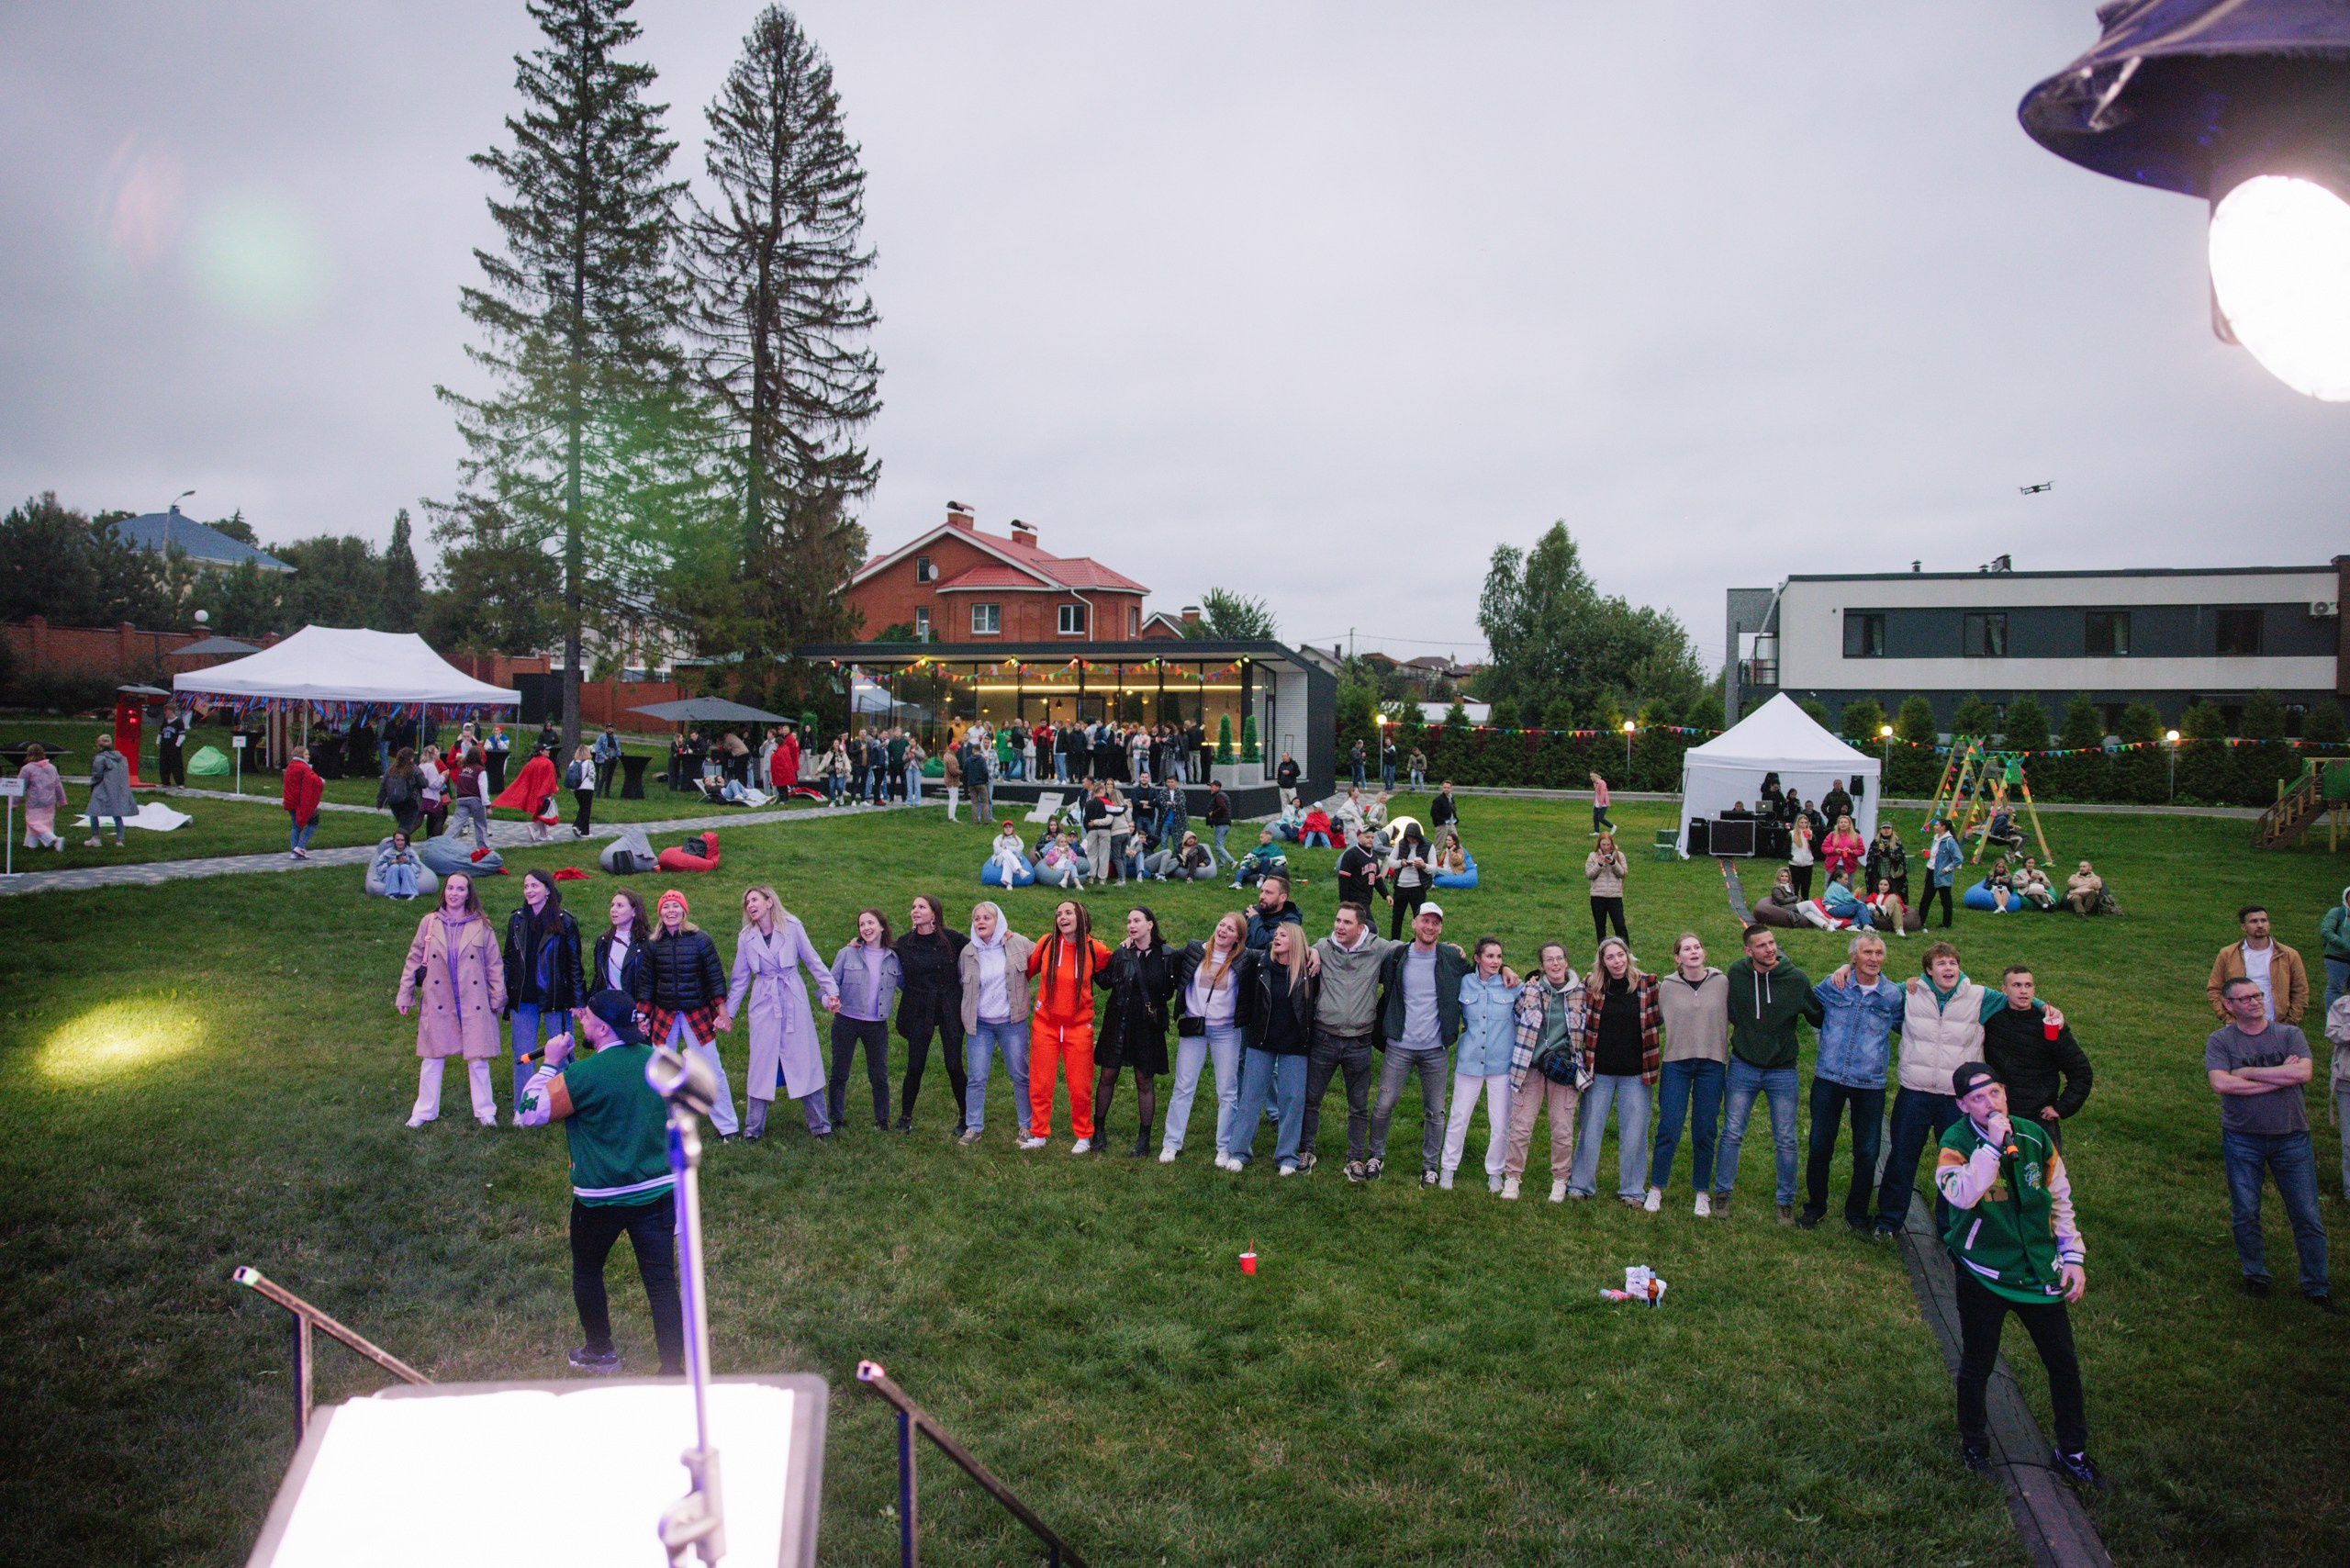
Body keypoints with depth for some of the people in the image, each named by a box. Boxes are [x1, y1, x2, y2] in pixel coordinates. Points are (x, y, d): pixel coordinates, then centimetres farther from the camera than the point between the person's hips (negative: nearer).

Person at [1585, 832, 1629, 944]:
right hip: (1598, 896, 1)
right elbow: (1588, 875, -2)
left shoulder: (1619, 855, 5)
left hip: (1615, 895, -1)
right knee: (1600, 926, 10)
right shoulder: (1593, 856, 4)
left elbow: (1624, 873, -2)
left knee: (1620, 925, -5)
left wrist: (1613, 863, -16)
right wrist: (1599, 864, -14)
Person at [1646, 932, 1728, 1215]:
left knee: (1705, 1133, 7)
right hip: (1676, 1063, 0)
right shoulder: (1666, 986, 1)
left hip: (1712, 1064, 0)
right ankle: (1656, 1189, 15)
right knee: (1668, 1130, 0)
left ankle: (1703, 1193, 22)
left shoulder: (1722, 982, 0)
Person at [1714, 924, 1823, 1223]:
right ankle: (1722, 1191, 23)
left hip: (1782, 1071, -1)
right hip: (1743, 1066, 1)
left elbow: (1820, 1018, 0)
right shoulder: (1736, 974, -7)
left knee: (1785, 1141, 8)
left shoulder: (1797, 979, -12)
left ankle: (1786, 1200, 24)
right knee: (1732, 1134, 8)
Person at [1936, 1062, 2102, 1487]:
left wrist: (2073, 1256, 7)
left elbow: (2060, 1199, 11)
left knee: (2064, 1362, 9)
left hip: (2039, 1273, 4)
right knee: (1977, 1366, 9)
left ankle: (2073, 1452, 29)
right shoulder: (1956, 1143, -16)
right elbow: (1961, 1195, -35)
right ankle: (1973, 1443, 31)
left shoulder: (2034, 1138, -3)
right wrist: (1993, 1144, -36)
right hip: (1983, 1276, -4)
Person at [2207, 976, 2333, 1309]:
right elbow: (2220, 1084, -18)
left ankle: (2316, 1288, 20)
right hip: (2242, 1139, -1)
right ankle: (2255, 1275, 26)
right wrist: (2278, 1077, -14)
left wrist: (2247, 1073, -14)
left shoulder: (2289, 1034, 1)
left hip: (2291, 1137, 1)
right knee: (2245, 1214, 7)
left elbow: (2303, 1072, -17)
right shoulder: (2220, 1040, -3)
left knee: (2307, 1217, 5)